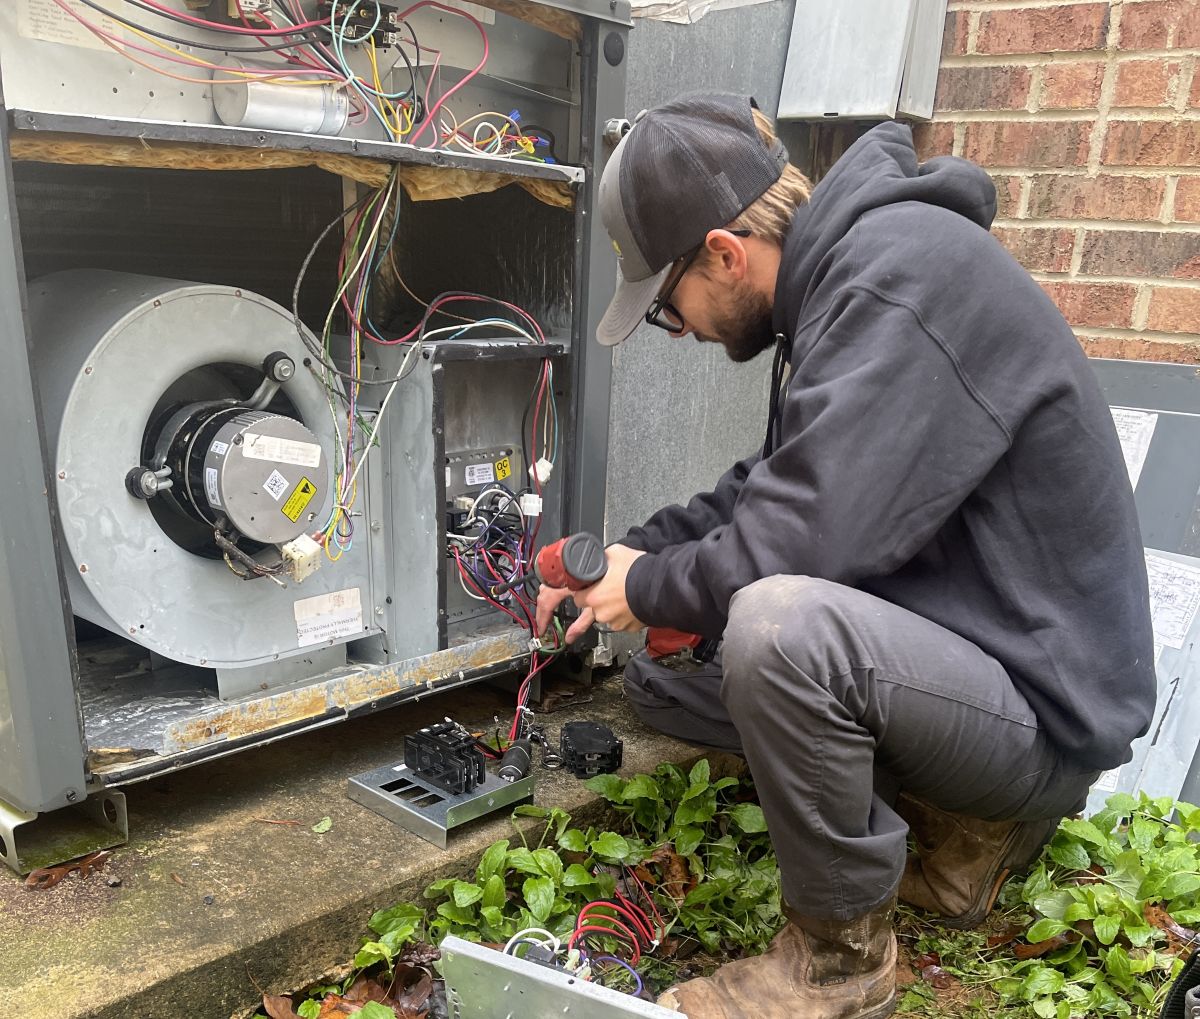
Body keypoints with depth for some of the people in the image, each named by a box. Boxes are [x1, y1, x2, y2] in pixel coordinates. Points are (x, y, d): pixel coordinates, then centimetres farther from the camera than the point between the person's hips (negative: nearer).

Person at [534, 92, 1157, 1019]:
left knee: (779, 623, -35)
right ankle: (959, 819, 13)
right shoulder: (836, 276, 6)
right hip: (938, 647, 9)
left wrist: (648, 589, -12)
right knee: (658, 670, 7)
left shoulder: (907, 276, -24)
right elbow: (778, 486, 16)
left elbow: (798, 543, -30)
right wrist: (636, 556, 9)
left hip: (1043, 706, -9)